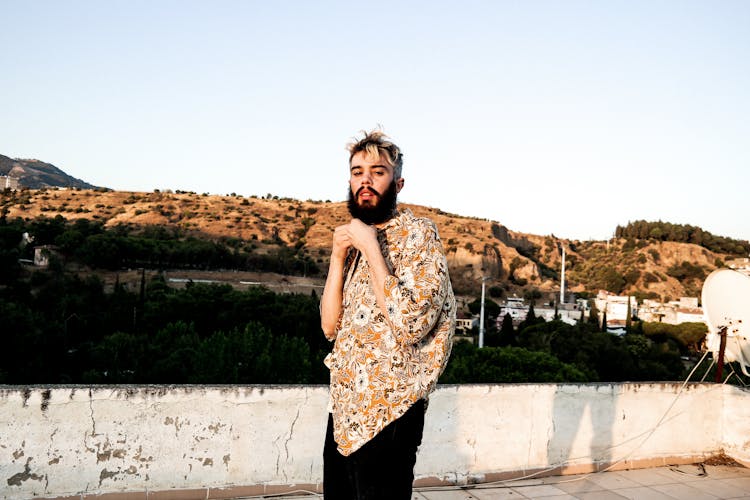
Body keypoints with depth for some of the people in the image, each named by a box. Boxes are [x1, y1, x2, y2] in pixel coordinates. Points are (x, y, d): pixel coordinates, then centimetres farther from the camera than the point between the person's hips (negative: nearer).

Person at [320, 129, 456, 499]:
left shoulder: (417, 233, -12)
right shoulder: (357, 242, 9)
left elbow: (410, 324, -25)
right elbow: (331, 326, 3)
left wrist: (370, 246, -20)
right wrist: (338, 256, -8)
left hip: (386, 415, -7)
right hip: (344, 409, 7)